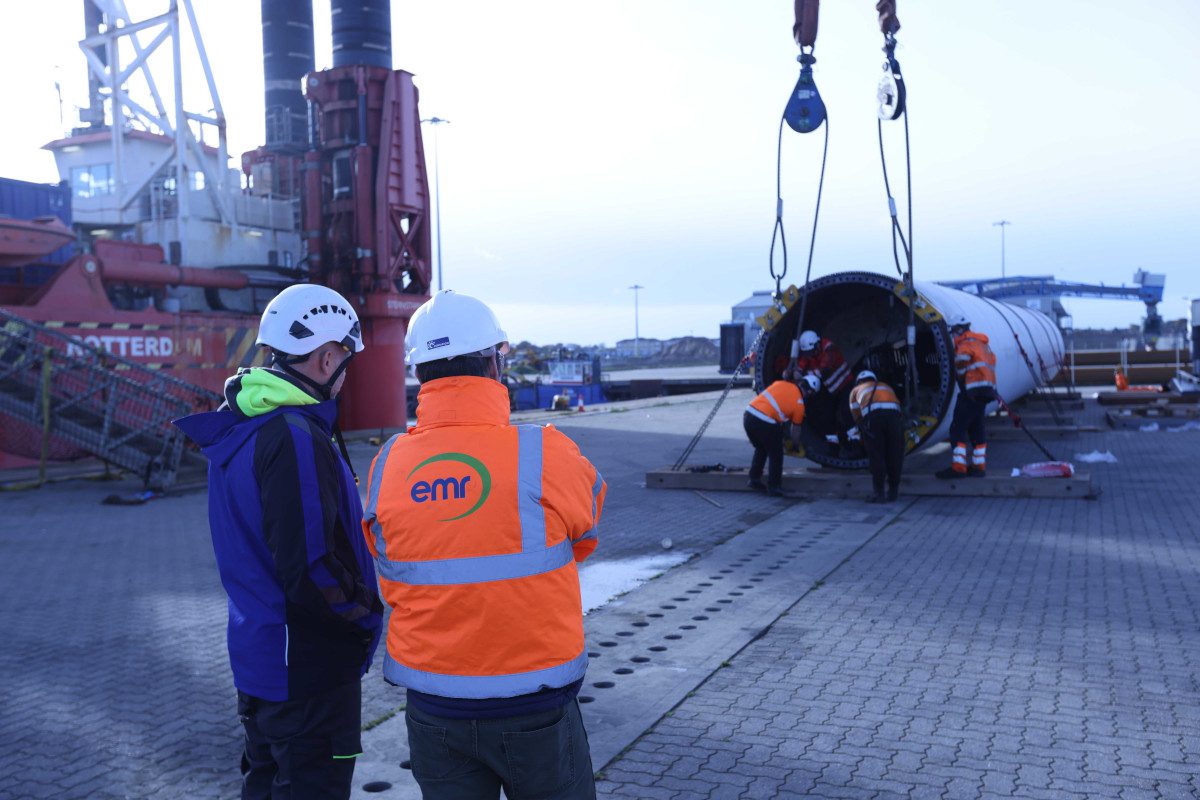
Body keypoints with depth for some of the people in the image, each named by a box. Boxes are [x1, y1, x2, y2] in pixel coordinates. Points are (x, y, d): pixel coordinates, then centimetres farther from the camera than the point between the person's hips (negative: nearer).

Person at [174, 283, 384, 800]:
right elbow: (312, 569, -28)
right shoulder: (297, 437, -25)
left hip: (256, 657, 9)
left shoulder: (241, 424, 7)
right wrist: (369, 612, -11)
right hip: (310, 669, -9)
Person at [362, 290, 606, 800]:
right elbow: (585, 536, 3)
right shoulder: (544, 454, -16)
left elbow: (393, 585, 3)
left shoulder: (386, 467, -6)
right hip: (533, 708, -3)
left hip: (433, 711, 3)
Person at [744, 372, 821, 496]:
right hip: (764, 423, -6)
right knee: (776, 455, 15)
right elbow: (795, 431, 15)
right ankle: (774, 486, 19)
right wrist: (797, 446, 34)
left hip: (748, 415, 6)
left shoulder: (780, 384, 14)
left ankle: (754, 479, 30)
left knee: (761, 449, 28)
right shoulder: (799, 403, 5)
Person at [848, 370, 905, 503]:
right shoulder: (886, 387, 40)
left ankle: (879, 493, 5)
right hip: (893, 413, 2)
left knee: (876, 456, 5)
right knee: (894, 454, 14)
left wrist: (864, 433, 34)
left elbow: (857, 415, 21)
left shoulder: (856, 390, 32)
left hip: (872, 415, -2)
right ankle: (893, 491, 23)